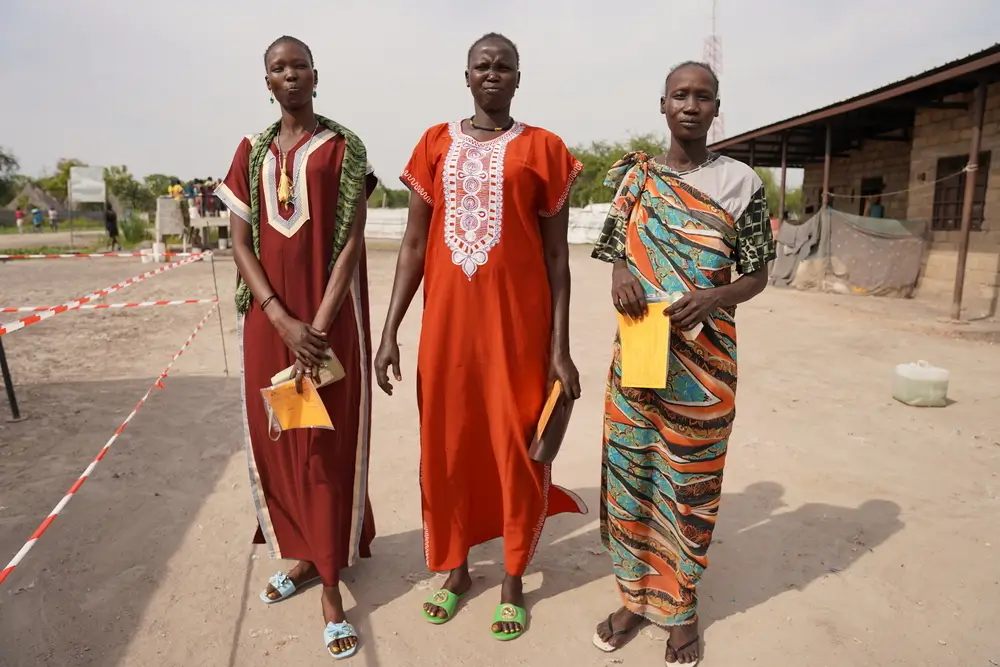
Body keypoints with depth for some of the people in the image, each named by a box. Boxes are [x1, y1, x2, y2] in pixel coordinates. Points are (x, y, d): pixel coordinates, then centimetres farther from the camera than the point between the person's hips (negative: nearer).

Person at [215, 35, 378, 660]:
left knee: (327, 443, 1)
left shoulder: (343, 147, 0)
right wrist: (282, 319, -10)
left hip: (329, 315, -4)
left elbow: (352, 241, -7)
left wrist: (319, 323, -16)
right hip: (270, 317, 4)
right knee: (276, 437, 11)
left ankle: (332, 583, 12)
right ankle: (306, 551, 32)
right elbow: (240, 242, 4)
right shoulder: (252, 151, 11)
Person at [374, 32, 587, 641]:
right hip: (448, 317, 3)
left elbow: (557, 256, 0)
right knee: (446, 444, 11)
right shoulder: (436, 144, 9)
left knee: (517, 446, 7)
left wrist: (560, 347, -5)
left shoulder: (542, 149, 3)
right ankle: (456, 568, 34)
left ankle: (513, 580, 29)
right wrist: (390, 331, 0)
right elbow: (414, 244, 6)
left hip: (518, 319, -2)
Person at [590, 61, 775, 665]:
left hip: (704, 356, -2)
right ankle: (634, 596, 29)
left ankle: (681, 608, 28)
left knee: (690, 480, 9)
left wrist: (715, 298, -19)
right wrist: (619, 275, -13)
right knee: (630, 469, 9)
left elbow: (758, 274, 2)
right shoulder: (636, 178, 6)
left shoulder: (740, 182, 0)